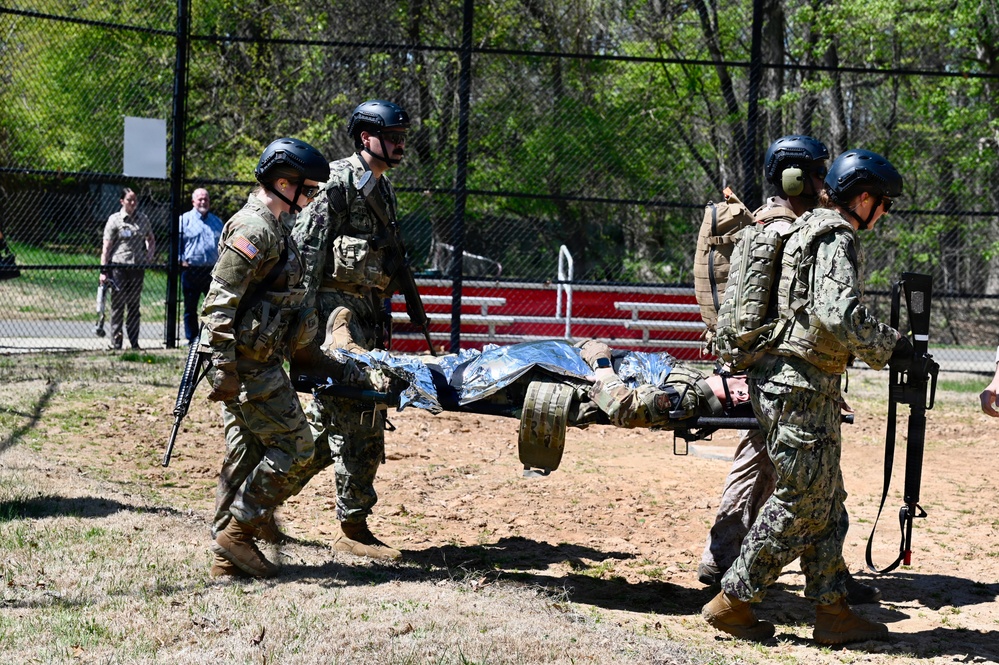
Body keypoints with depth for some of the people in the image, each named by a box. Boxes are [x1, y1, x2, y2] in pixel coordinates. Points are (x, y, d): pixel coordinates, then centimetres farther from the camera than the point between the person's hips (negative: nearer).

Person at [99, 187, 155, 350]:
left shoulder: (143, 219, 10)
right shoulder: (114, 220, -1)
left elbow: (151, 240, 23)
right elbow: (106, 246, -4)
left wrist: (149, 254, 3)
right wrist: (103, 270, -10)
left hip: (137, 267, 4)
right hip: (118, 267, -4)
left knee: (134, 306, 7)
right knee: (118, 305, -2)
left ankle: (134, 341, 12)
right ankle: (116, 342, 2)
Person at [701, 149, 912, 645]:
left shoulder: (810, 229, 18)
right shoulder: (835, 238, -13)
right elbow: (839, 315, -26)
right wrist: (888, 348, -13)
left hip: (793, 387, 10)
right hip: (800, 389, -10)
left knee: (826, 503, 11)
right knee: (800, 503, -4)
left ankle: (833, 613, 14)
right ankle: (732, 602, 2)